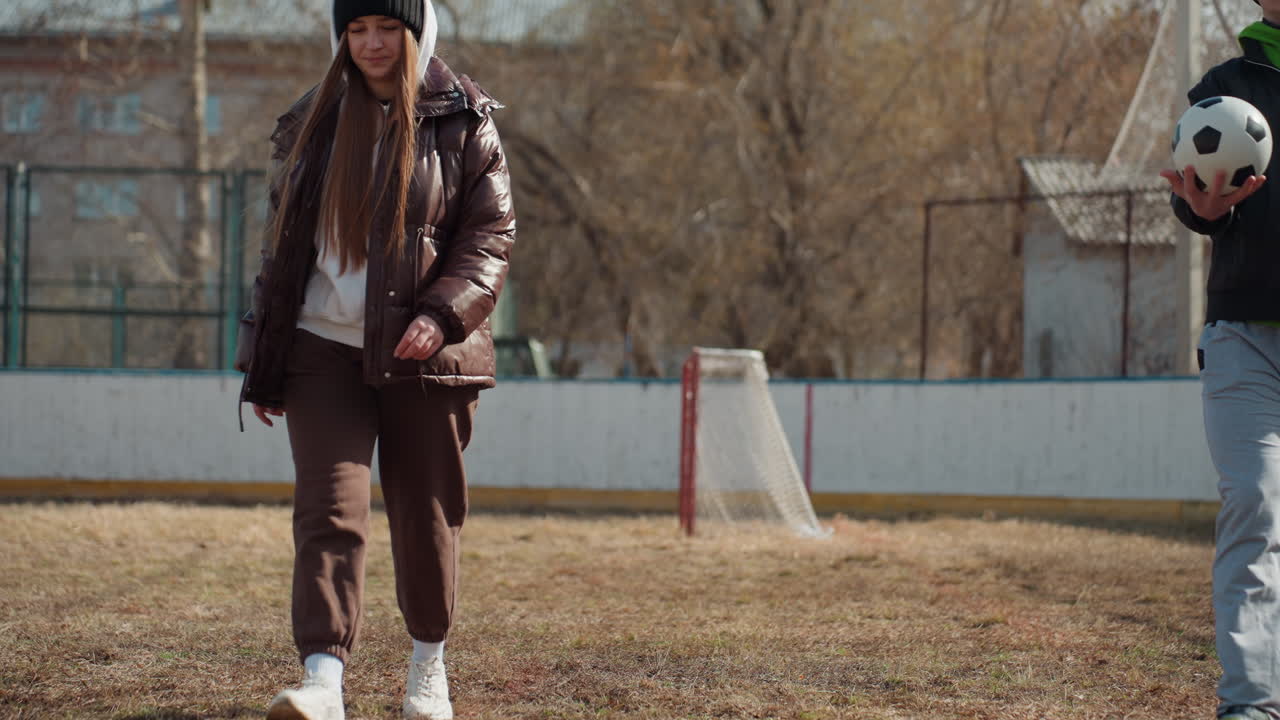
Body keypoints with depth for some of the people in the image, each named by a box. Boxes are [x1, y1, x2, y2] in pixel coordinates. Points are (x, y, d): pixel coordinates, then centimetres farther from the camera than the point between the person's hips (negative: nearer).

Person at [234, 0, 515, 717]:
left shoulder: (462, 120, 2)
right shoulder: (314, 122, 11)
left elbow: (493, 230, -2)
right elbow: (283, 246, 15)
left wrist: (443, 312, -20)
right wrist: (265, 369, 13)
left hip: (424, 355, -1)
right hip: (325, 348, 1)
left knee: (427, 516, 6)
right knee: (330, 508, -13)